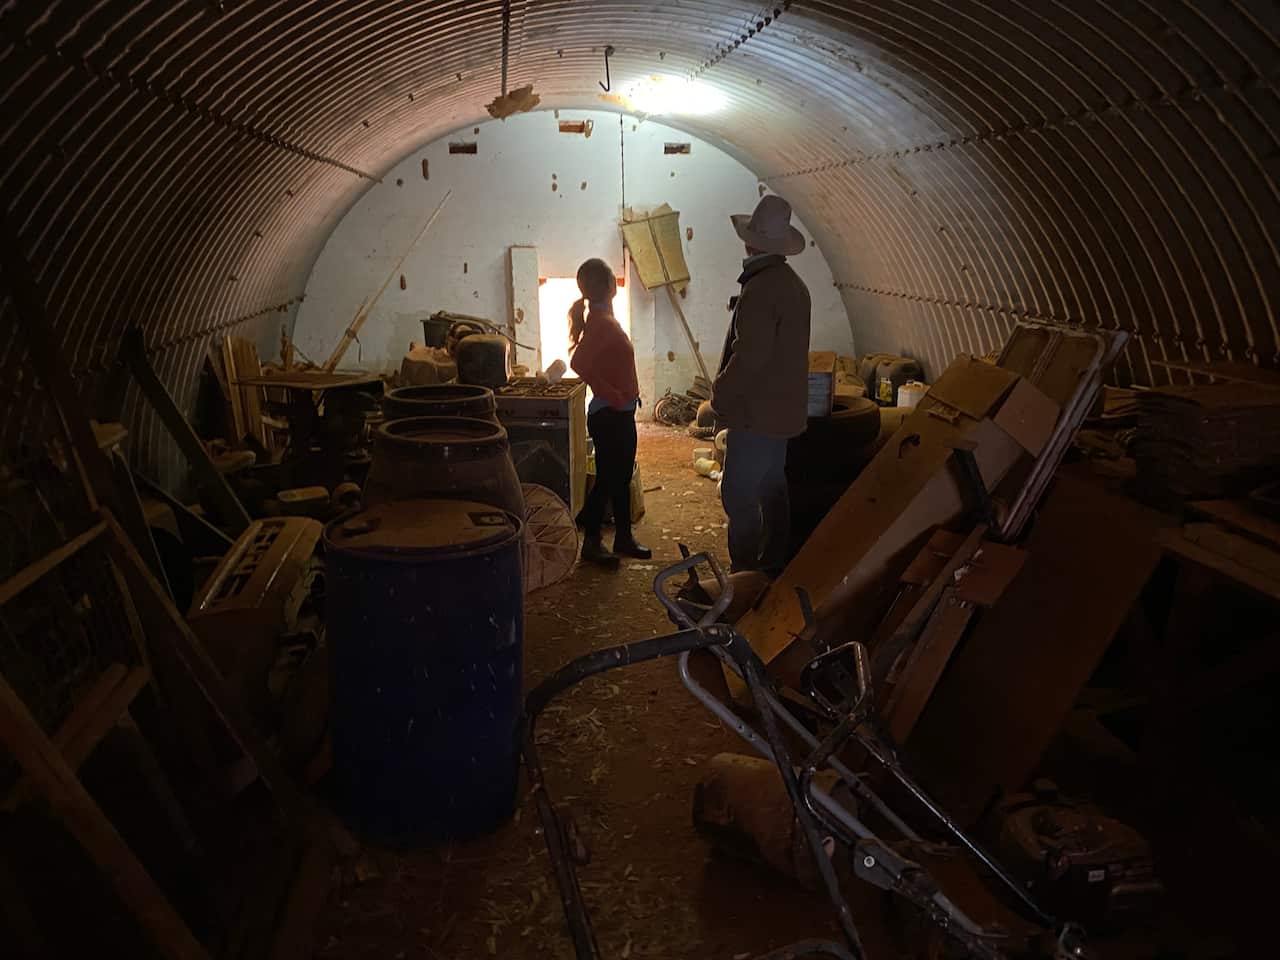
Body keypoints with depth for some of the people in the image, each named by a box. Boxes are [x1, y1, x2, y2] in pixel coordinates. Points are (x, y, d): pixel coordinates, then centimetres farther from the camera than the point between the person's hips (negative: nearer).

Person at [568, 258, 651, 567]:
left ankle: (623, 538, 26)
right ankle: (590, 542, 11)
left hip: (620, 413, 9)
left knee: (622, 477, 16)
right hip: (609, 416, -9)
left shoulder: (604, 317, 11)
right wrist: (613, 396, -23)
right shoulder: (600, 321, -18)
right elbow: (579, 362, -30)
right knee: (607, 479, 0)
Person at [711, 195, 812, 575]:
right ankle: (773, 563, 28)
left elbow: (750, 355, -23)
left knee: (738, 493, -4)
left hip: (756, 411, -10)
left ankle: (744, 570, 0)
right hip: (783, 408, 10)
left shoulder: (760, 288, -21)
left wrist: (720, 395, -10)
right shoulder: (794, 284, 10)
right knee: (771, 486, 17)